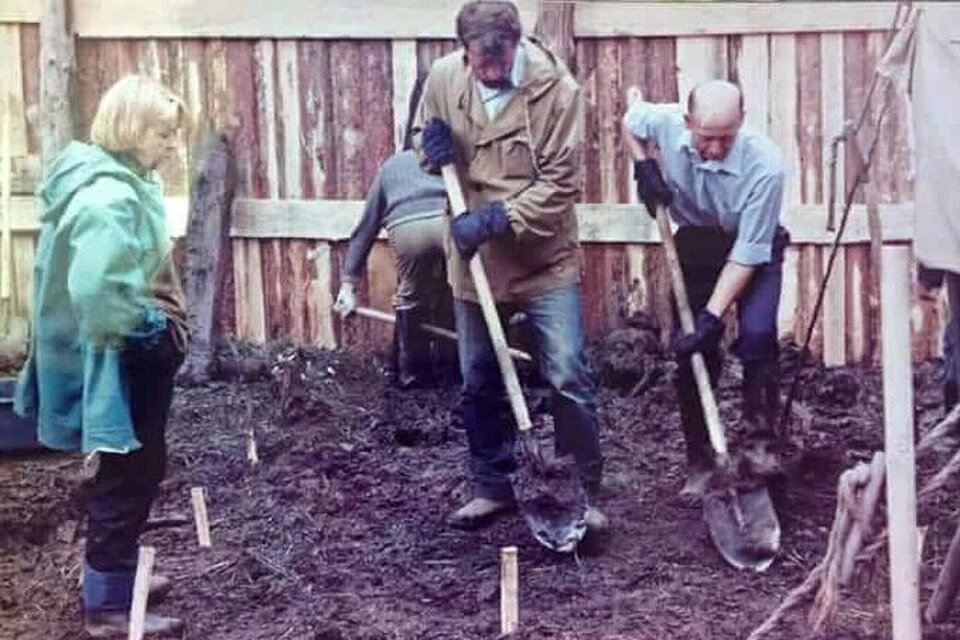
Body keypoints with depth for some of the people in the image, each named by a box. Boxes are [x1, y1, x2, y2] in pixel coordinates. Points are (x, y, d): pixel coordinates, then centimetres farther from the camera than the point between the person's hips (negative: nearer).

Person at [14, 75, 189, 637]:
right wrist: (151, 328, -19)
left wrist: (156, 326, 10)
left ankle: (114, 575, 37)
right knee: (129, 474, 0)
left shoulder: (118, 181, 8)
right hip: (123, 360, -10)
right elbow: (98, 292, -33)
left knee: (136, 468, 22)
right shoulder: (109, 197, -25)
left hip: (137, 353, 10)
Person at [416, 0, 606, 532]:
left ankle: (583, 493, 8)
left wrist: (496, 218, -25)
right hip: (473, 261, 4)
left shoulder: (555, 87, -18)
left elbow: (559, 183, -17)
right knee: (479, 384, 12)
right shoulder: (442, 79, -7)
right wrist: (433, 147, -12)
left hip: (545, 260, -3)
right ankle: (492, 487, 28)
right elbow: (428, 144, 12)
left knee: (568, 378, -6)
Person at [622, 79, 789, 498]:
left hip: (755, 248, -3)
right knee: (690, 351, 0)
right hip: (695, 244, 3)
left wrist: (712, 317, -32)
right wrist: (644, 168, -13)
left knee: (757, 335, -24)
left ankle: (761, 443, -7)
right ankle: (700, 463, 12)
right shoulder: (666, 124, -25)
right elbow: (629, 121, 2)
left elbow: (746, 255, -30)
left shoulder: (765, 166, -35)